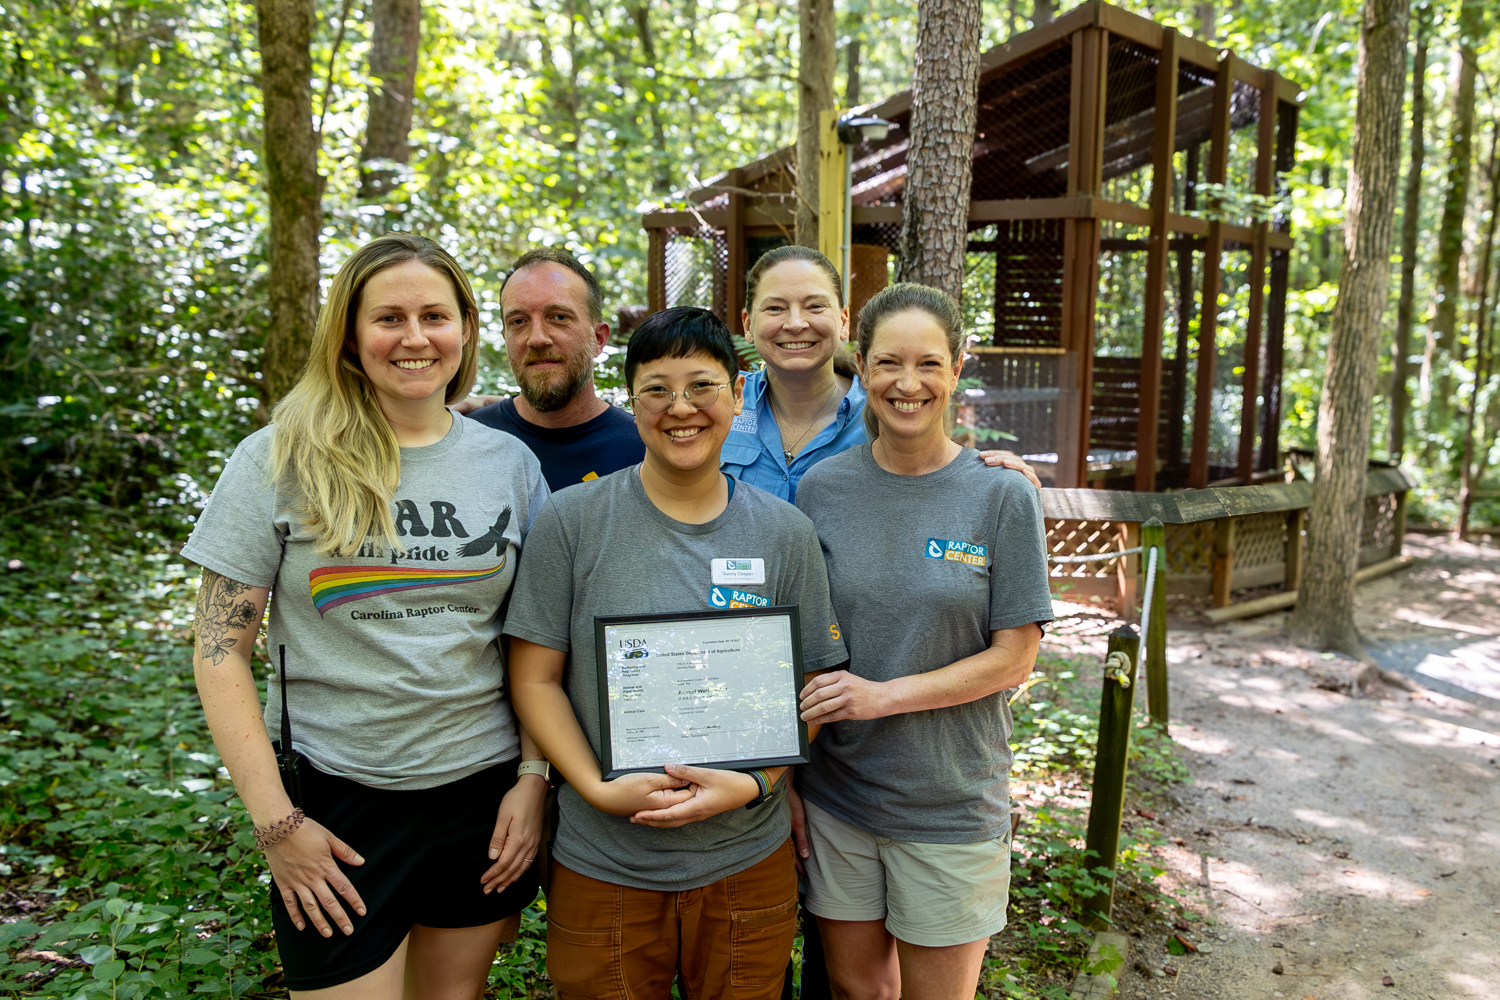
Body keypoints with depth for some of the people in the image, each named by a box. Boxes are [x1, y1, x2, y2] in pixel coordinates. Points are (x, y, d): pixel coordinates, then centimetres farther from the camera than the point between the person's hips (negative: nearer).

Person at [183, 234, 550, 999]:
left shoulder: (510, 462, 1)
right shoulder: (281, 460, -6)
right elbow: (220, 649, -6)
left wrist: (533, 777, -1)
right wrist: (274, 820, -10)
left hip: (485, 794, 3)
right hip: (336, 805, -2)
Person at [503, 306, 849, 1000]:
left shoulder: (785, 533, -1)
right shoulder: (571, 521, -6)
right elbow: (534, 679, -4)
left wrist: (752, 783, -13)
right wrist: (599, 788, -16)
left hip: (748, 861, 2)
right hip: (602, 869, -1)